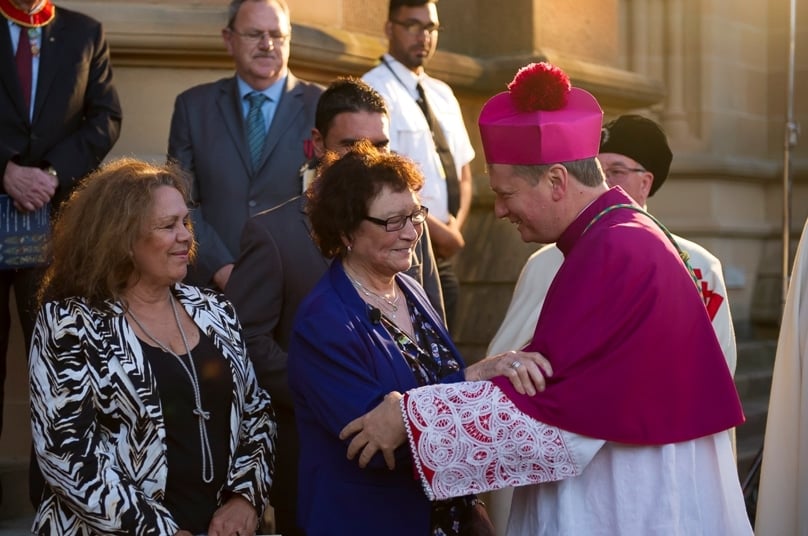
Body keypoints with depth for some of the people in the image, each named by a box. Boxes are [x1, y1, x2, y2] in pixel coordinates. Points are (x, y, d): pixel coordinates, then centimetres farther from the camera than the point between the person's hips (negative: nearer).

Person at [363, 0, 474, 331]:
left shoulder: (442, 95, 15)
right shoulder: (375, 90, -9)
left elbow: (463, 172, 16)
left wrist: (456, 224, -2)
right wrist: (436, 229, -14)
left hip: (442, 255, 7)